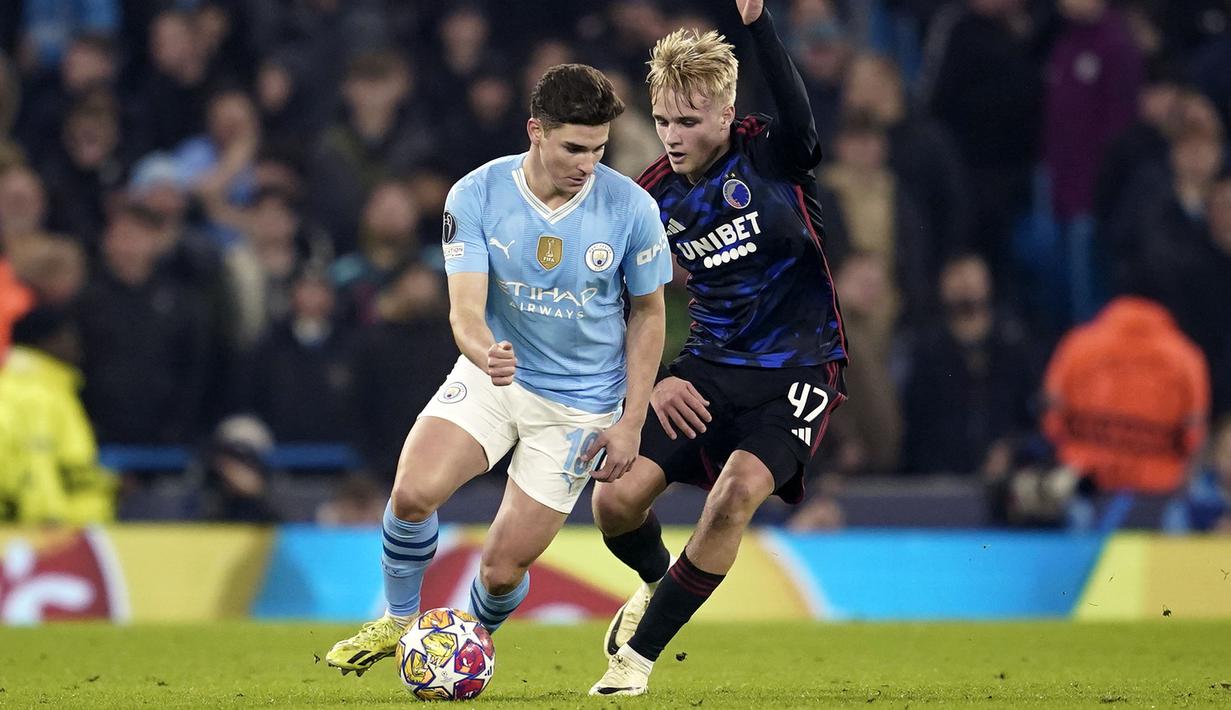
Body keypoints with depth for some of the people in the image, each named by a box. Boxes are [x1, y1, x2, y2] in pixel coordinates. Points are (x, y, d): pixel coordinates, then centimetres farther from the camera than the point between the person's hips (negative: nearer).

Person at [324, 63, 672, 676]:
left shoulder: (632, 209, -14)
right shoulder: (476, 196, -14)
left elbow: (647, 314, 0)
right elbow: (465, 307, -18)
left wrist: (631, 423, -4)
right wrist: (484, 353, -43)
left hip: (580, 403, -1)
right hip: (491, 374, 1)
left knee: (502, 569, -5)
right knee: (413, 491, -25)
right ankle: (398, 621, 3)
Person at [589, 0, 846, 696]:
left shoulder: (772, 156, -13)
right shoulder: (654, 196, -1)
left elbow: (801, 123, -39)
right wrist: (651, 382, -7)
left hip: (800, 367, -4)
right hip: (709, 368, 4)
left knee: (739, 490, -26)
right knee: (616, 497, -9)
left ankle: (638, 654, -11)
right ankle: (659, 581, 29)